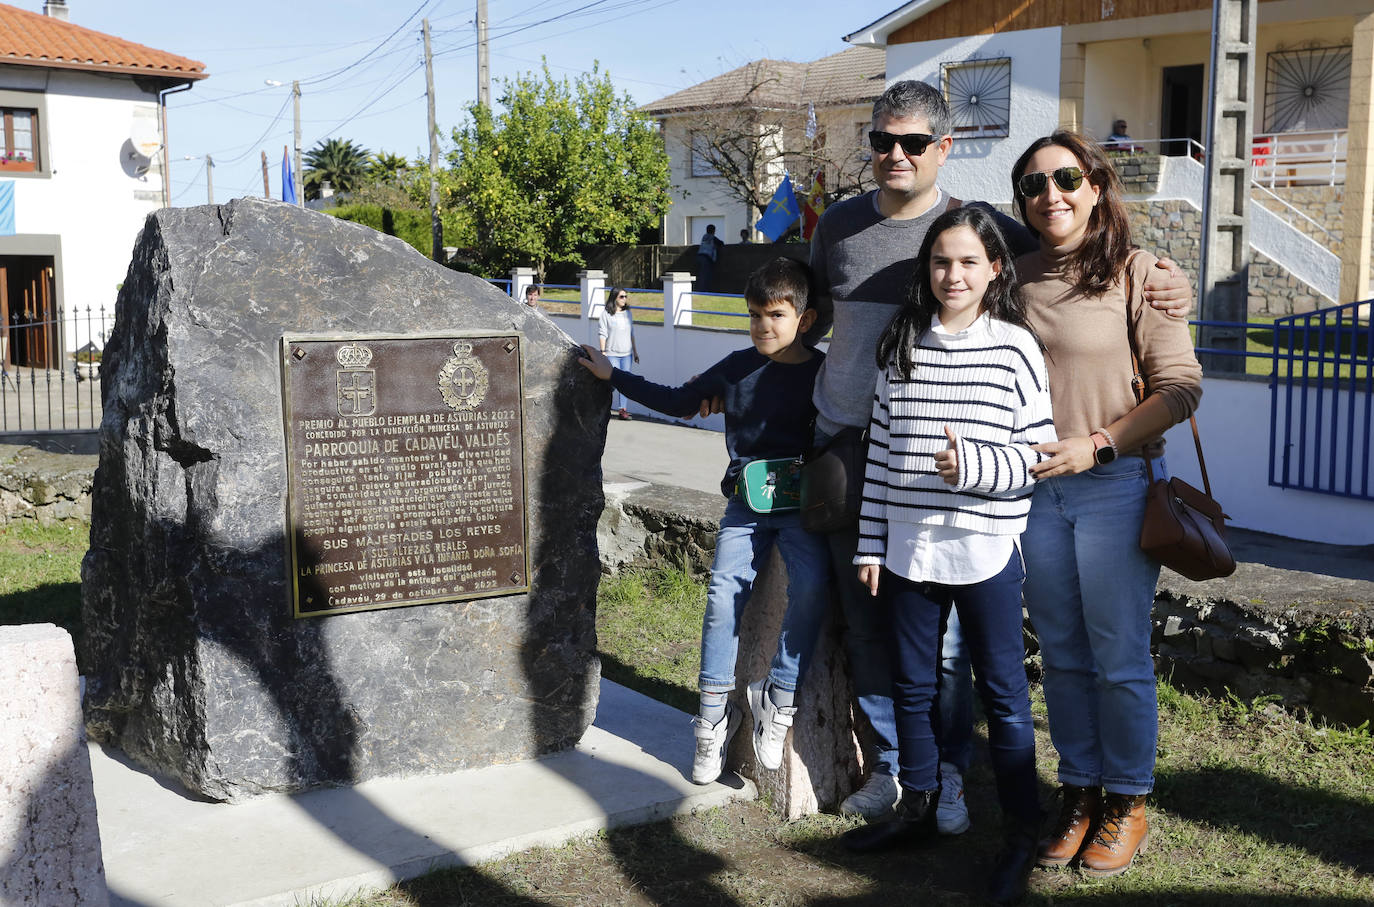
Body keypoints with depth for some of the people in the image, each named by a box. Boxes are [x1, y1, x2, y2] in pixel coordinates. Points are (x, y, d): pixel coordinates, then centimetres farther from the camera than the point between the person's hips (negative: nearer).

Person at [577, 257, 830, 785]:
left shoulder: (824, 373, 0)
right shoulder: (737, 367, 9)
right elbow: (679, 402, 19)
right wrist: (612, 377, 20)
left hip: (801, 504, -2)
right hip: (744, 503, 3)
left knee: (811, 584, -25)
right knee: (723, 591, -12)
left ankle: (778, 699, -9)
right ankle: (714, 713, 2)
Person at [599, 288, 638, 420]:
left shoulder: (627, 313, 10)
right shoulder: (606, 314, -4)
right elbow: (602, 334, -4)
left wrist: (635, 351, 16)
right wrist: (603, 352, -8)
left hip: (627, 354, 5)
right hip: (612, 354, -4)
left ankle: (623, 409, 8)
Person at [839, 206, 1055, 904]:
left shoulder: (1015, 347, -5)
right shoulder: (903, 347, 6)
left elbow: (1037, 452, -6)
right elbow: (881, 450, 7)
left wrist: (973, 466, -24)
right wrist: (871, 544, 6)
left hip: (985, 549, -4)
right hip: (909, 548, 4)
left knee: (1002, 691, 5)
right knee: (912, 685, 16)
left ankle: (1022, 833, 18)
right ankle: (917, 807, 34)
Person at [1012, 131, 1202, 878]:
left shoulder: (1136, 271, -6)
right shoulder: (1017, 275, 6)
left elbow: (1180, 386, -8)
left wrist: (1099, 444, -17)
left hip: (1115, 484, -4)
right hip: (1034, 487, 4)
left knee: (1119, 656, 3)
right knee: (1061, 655, 12)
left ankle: (1127, 803, 20)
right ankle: (1078, 794, 26)